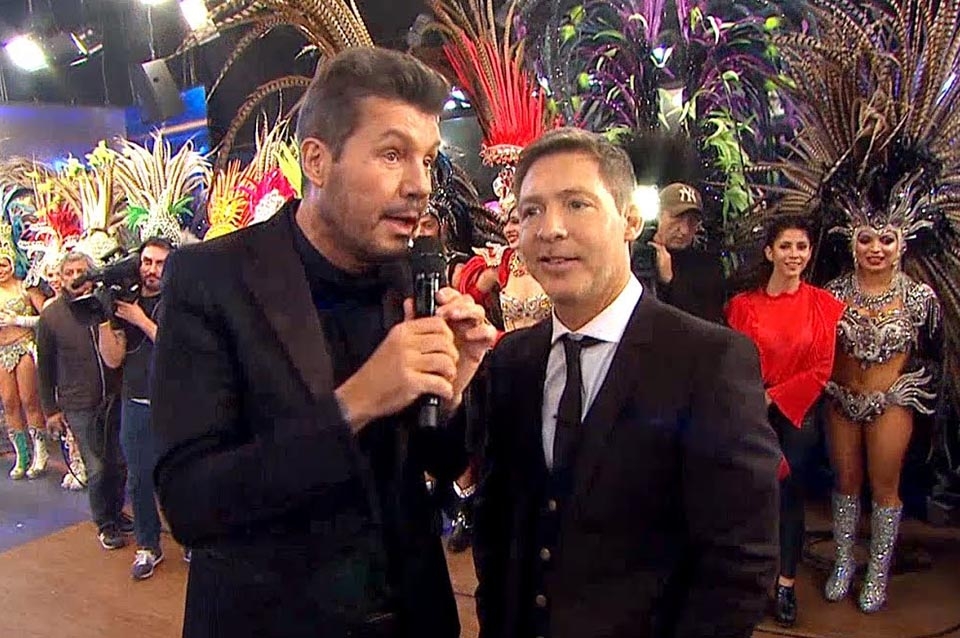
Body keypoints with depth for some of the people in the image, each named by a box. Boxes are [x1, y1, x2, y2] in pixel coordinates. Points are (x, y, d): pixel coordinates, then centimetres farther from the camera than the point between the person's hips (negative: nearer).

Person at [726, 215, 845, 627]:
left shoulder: (823, 304, -1)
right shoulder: (743, 304, -1)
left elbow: (822, 369, -4)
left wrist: (773, 396, -10)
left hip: (798, 414, 0)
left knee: (790, 496, 8)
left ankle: (786, 585, 21)